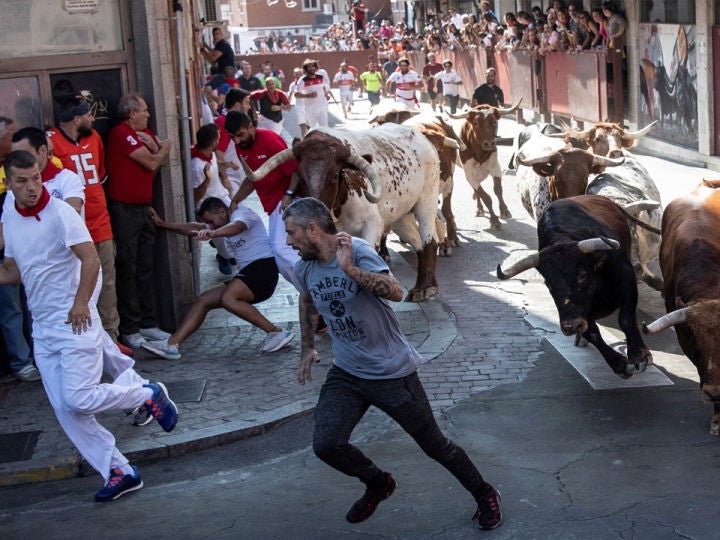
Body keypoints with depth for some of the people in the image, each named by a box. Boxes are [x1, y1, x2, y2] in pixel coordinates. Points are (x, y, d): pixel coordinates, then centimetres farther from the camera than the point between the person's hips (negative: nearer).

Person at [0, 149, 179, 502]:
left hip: (75, 323, -7)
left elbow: (90, 258, -18)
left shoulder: (59, 213, -12)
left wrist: (81, 303, -19)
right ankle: (119, 472, 13)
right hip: (42, 328, 7)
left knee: (79, 399, -14)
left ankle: (149, 394, 11)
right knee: (64, 410, 3)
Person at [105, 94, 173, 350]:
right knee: (127, 269, -4)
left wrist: (154, 146, -7)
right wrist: (164, 147, 7)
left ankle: (147, 323, 16)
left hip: (143, 208, 8)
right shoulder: (121, 133, -11)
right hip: (125, 209, -8)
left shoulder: (145, 133, 16)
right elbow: (152, 164, -13)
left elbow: (160, 160, 10)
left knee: (145, 268, 10)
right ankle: (129, 329, 0)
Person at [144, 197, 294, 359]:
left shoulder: (243, 213, -6)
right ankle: (171, 345, -3)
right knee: (203, 300, 2)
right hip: (246, 273, 10)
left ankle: (276, 332, -24)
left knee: (228, 299, -30)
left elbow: (236, 227, -29)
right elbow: (194, 228, 19)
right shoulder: (222, 226, 22)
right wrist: (163, 224, 11)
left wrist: (212, 234, -50)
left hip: (263, 266, -10)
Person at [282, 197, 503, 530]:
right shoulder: (304, 268, -1)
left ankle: (484, 495, 29)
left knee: (434, 445, 5)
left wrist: (349, 268, -40)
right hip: (346, 374, 5)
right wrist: (307, 348, 24)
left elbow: (395, 292, -36)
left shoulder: (358, 251, -20)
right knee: (325, 444, -13)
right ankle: (378, 484, 17)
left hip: (392, 373, -5)